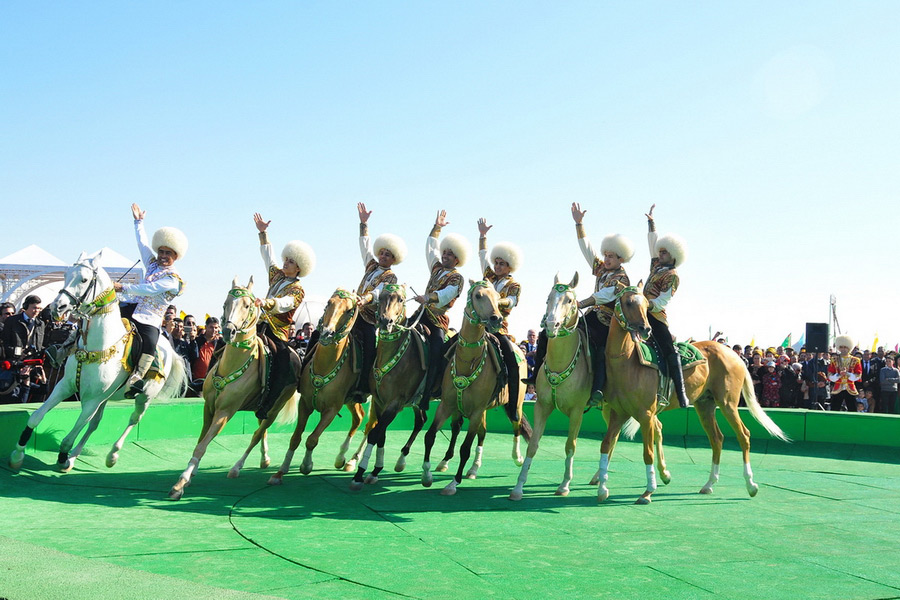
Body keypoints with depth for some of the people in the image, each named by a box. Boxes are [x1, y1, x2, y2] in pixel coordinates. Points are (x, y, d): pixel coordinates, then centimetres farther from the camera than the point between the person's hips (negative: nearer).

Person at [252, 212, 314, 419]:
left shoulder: (297, 290, -8)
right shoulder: (276, 275, 13)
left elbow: (283, 304, -27)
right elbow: (268, 255, 24)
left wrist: (266, 303, -46)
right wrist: (263, 233, 21)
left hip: (277, 333, -7)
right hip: (262, 325, 7)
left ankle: (263, 411, -18)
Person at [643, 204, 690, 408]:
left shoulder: (672, 275, -5)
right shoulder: (656, 265, 17)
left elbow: (662, 302, -14)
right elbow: (652, 242, 28)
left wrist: (647, 304, -28)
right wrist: (651, 221, 31)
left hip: (656, 315, -9)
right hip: (643, 314, 9)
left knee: (669, 350, -17)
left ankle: (681, 393, -23)